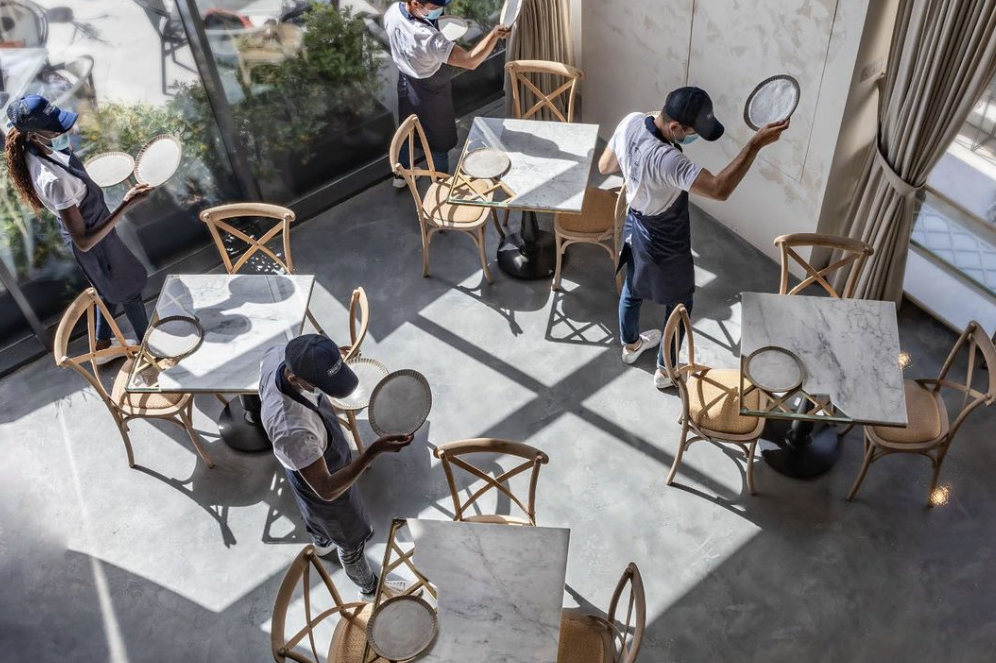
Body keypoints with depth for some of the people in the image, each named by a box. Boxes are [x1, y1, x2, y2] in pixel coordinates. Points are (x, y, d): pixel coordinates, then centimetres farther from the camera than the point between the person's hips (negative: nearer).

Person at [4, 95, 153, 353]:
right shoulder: (53, 180, -42)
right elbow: (84, 242, -39)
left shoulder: (37, 149, -15)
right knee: (129, 290, 18)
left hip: (90, 225, 8)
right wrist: (126, 204, -43)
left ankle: (102, 346, 51)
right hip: (95, 243, -8)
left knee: (110, 289, 30)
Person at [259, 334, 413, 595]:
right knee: (351, 540, 25)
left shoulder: (277, 355, -30)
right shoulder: (293, 429, -51)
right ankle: (370, 586, 56)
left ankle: (322, 543, 73)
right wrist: (375, 451, -49)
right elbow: (327, 490, -39)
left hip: (309, 461, 6)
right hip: (321, 481, -6)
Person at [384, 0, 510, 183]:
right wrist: (494, 34, -38)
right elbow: (470, 61, -41)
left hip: (406, 84, 7)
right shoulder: (428, 38, -42)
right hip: (431, 93, -7)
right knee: (440, 141, 18)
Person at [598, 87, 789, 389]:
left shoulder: (631, 122, -18)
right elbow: (719, 189, -46)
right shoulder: (666, 159, -41)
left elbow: (605, 165, -2)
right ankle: (666, 370, 36)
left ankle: (630, 344, 55)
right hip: (665, 244, -7)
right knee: (679, 305, 18)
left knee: (632, 288, 30)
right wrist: (755, 144, -45)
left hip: (636, 227, 8)